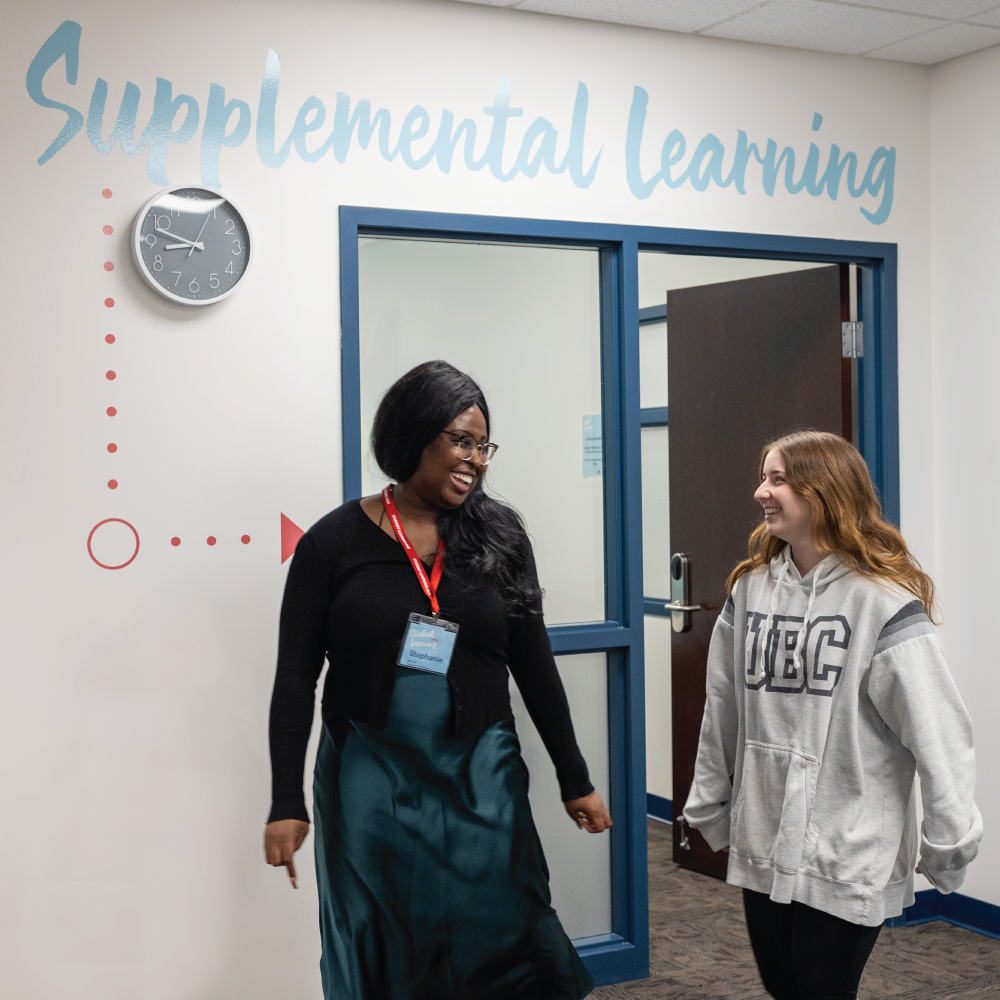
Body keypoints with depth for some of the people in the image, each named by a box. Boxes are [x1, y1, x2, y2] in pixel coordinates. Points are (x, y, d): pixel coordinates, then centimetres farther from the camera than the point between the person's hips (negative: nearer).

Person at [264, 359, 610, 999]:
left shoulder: (499, 537, 2)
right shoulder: (336, 541, -4)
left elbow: (535, 666, 7)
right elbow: (296, 678, -2)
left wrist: (576, 781, 10)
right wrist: (287, 802, -5)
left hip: (481, 778, 1)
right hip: (372, 781, -1)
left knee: (501, 948, 7)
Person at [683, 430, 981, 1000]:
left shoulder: (883, 601, -14)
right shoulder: (750, 589, 3)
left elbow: (938, 733, -14)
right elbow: (722, 710, 10)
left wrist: (948, 850, -13)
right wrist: (710, 809, 15)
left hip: (847, 859, -5)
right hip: (762, 846, 6)